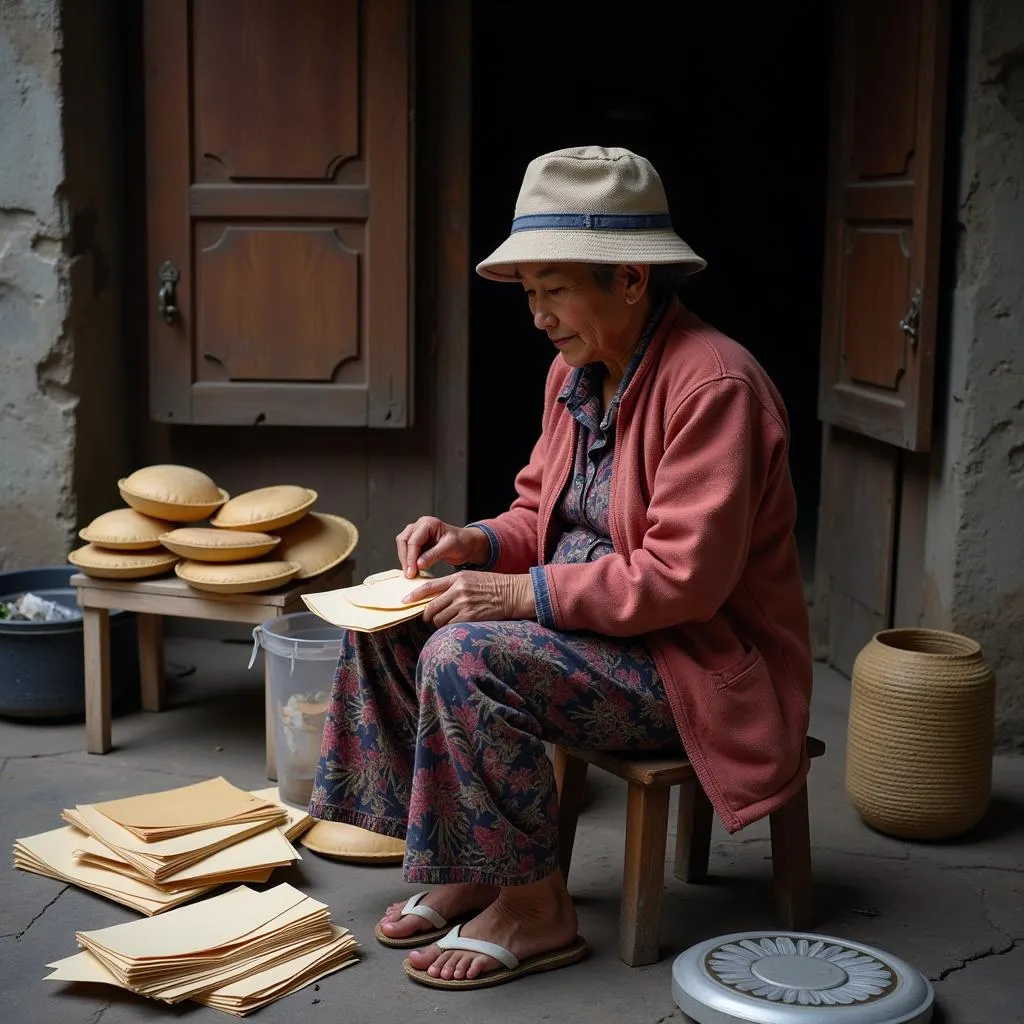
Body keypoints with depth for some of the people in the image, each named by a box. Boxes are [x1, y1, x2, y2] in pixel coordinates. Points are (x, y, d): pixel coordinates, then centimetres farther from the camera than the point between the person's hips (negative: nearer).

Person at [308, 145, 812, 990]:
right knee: (386, 627, 0)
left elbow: (686, 576, -27)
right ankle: (462, 868, 6)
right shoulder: (577, 371, 6)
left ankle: (534, 906, -10)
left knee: (466, 659, -27)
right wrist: (474, 542, -5)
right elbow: (541, 514, 16)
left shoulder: (712, 384, -22)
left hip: (696, 660, -9)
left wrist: (525, 592, -25)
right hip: (594, 630, 10)